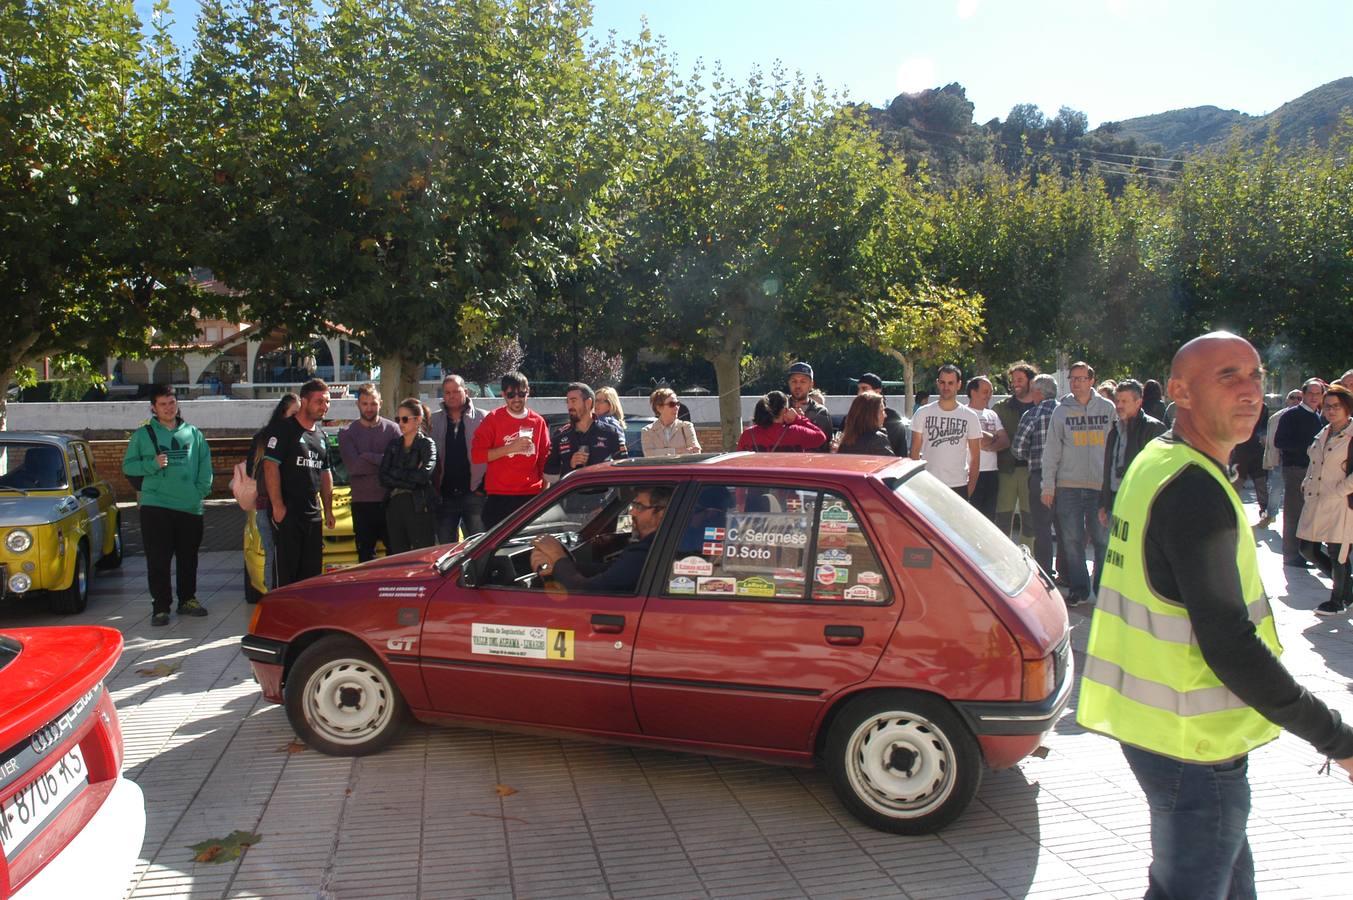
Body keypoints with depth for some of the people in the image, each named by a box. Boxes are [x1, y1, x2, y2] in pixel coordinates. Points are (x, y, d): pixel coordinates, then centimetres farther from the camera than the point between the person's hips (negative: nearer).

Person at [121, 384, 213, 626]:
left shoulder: (193, 433, 10)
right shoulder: (143, 434, 4)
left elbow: (205, 464, 11)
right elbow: (128, 465, 5)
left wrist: (201, 490, -1)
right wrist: (152, 464, -13)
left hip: (190, 506, 2)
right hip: (156, 506, -2)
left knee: (188, 557, 11)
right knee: (158, 559, -2)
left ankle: (187, 600, 25)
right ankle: (160, 606, 6)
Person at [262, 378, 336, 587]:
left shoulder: (321, 436, 16)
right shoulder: (284, 429, -7)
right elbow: (270, 466, -14)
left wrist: (328, 509, 17)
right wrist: (277, 506, -19)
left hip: (313, 514, 7)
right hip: (287, 513, -7)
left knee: (312, 570, 10)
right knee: (287, 569, -4)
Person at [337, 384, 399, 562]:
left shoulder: (392, 429, 5)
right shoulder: (347, 433, 5)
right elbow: (353, 466, -9)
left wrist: (367, 457, -11)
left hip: (389, 501, 0)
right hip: (362, 502, 1)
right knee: (366, 557, 8)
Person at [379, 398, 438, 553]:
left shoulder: (427, 444, 0)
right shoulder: (393, 445, 15)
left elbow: (424, 475, -17)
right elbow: (383, 478, 2)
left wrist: (395, 473, -5)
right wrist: (410, 482, -10)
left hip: (419, 507, -5)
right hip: (394, 507, 5)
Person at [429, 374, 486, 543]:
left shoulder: (482, 418, 2)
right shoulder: (434, 421, 11)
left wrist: (484, 486, -8)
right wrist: (433, 489, 1)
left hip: (473, 494, -3)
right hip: (445, 496, 3)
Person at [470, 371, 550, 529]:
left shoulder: (538, 421, 9)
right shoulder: (493, 419, 1)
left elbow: (544, 459, 16)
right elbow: (476, 455, -6)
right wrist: (511, 447, -14)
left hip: (531, 497, 2)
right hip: (499, 498, -2)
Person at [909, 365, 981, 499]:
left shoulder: (970, 416, 4)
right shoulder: (923, 413, 3)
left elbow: (975, 456, 6)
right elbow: (915, 451, 4)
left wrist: (970, 488, 1)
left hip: (959, 487, 1)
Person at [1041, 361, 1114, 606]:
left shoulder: (1107, 408, 5)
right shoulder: (1062, 410, 6)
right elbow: (1051, 450, 6)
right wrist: (1048, 485, 1)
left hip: (1101, 485, -1)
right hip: (1068, 485, 1)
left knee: (1103, 539, 1)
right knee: (1071, 540, 3)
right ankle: (1078, 588, 13)